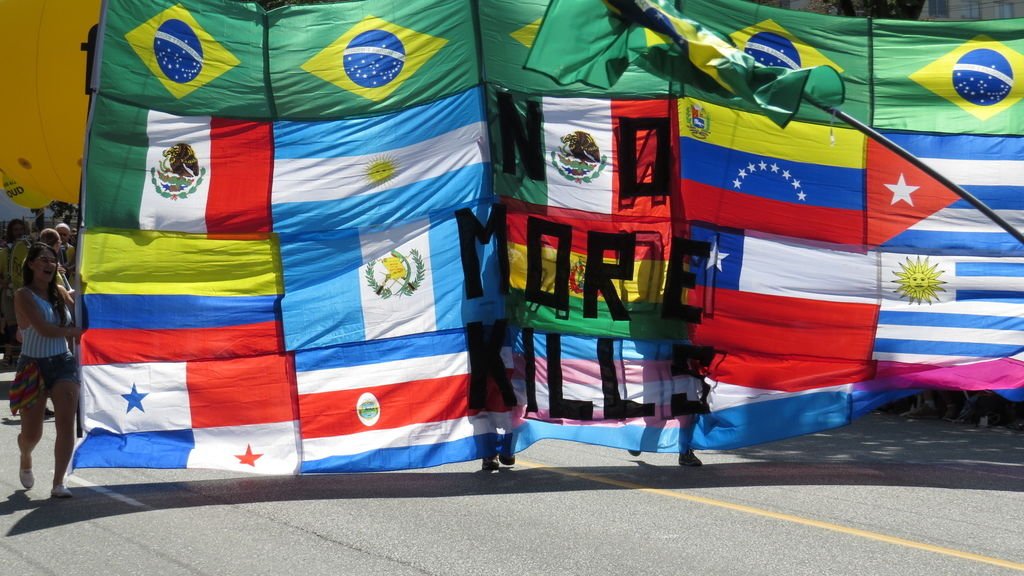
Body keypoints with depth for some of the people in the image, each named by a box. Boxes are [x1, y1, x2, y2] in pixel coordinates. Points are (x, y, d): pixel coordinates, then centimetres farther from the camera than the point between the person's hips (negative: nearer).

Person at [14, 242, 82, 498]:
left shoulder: (60, 292, 8)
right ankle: (25, 459, 40)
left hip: (63, 364, 4)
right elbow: (44, 329, -17)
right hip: (33, 365, -4)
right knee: (32, 433, 4)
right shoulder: (24, 295, -10)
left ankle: (58, 483, -9)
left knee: (66, 424, -12)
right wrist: (76, 331, -9)